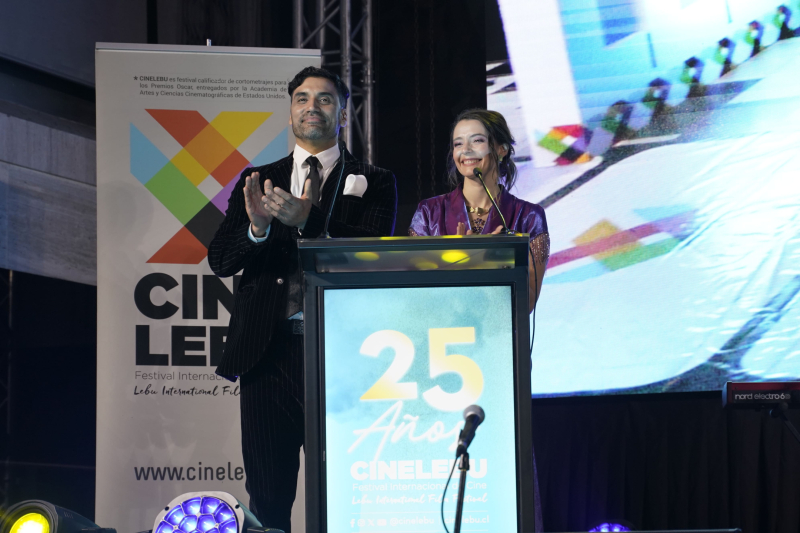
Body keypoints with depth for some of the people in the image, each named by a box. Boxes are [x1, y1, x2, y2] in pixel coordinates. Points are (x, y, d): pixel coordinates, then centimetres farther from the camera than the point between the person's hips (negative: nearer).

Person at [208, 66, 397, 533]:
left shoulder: (374, 183, 9)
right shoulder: (258, 181, 16)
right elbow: (220, 260, 7)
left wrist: (306, 219, -21)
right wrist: (257, 226, -15)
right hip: (269, 352, 2)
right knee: (268, 493, 4)